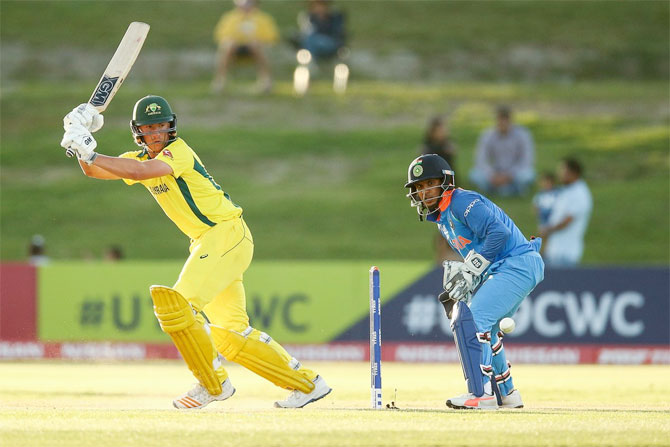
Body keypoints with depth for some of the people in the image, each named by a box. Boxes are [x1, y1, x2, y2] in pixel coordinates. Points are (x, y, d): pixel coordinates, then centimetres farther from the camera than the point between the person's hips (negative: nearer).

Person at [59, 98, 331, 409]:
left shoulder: (179, 152, -16)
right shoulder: (141, 158, 10)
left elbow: (140, 172, -33)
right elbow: (94, 171, 3)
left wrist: (91, 154, -34)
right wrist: (80, 142, -15)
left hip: (228, 233, -9)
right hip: (206, 243, 9)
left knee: (177, 303, -21)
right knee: (229, 336, 6)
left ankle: (213, 383, -9)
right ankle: (306, 384, 14)